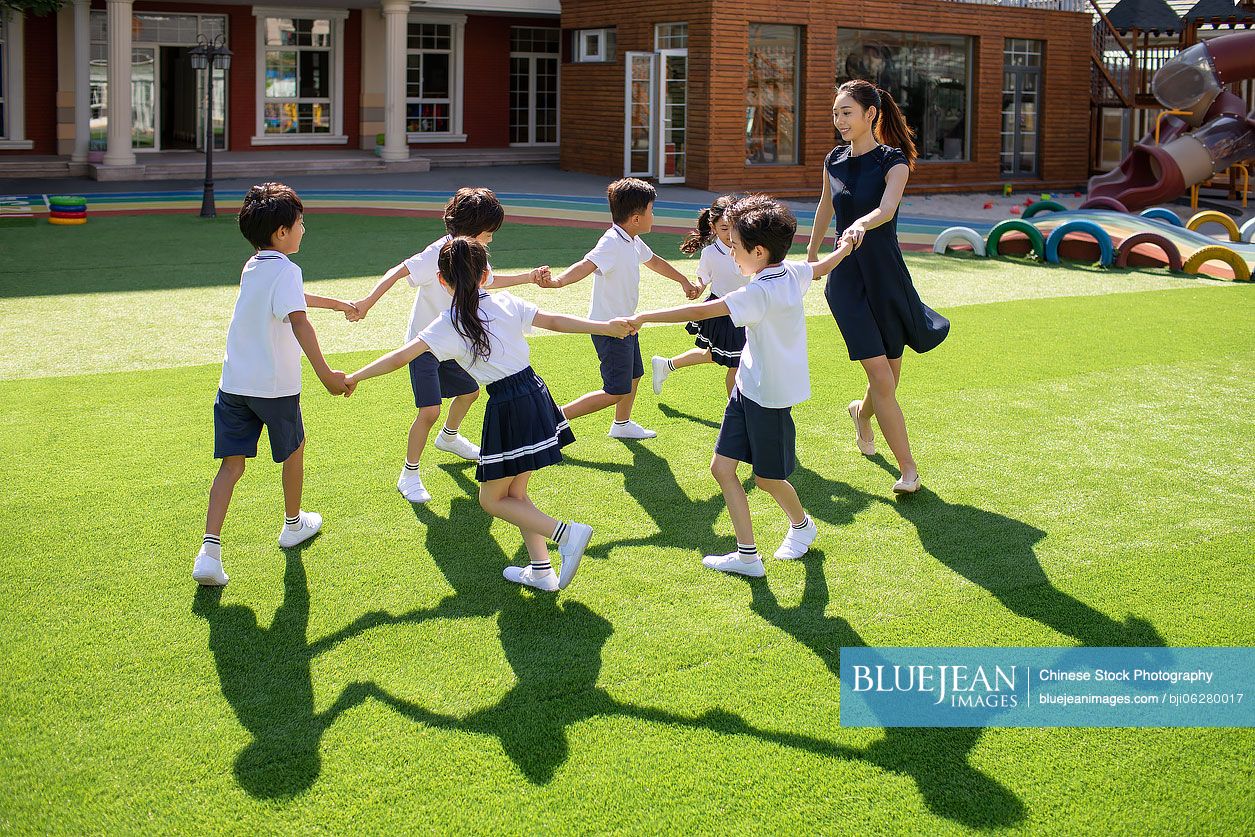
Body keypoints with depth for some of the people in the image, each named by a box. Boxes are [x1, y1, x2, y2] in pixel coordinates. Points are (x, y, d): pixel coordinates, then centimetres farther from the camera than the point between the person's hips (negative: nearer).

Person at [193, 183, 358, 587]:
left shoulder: (252, 268, 13)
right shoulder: (285, 270, -15)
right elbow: (298, 320, -31)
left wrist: (339, 304, 46)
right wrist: (325, 374, -37)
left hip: (233, 384, 6)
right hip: (274, 386, -6)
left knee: (232, 464, 3)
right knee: (293, 450, 20)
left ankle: (210, 550, -11)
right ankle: (294, 524, 39)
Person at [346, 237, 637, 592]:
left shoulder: (450, 325, -7)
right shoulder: (506, 303, 5)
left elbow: (401, 357, -11)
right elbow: (554, 320, 3)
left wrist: (354, 377, -3)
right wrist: (605, 327, 7)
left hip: (507, 408, -6)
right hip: (536, 393, 6)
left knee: (492, 500, 10)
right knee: (515, 493, 20)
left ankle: (567, 533, -7)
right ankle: (541, 571, 19)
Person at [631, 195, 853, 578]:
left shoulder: (761, 292, -27)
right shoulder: (793, 272, -1)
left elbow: (701, 311, -32)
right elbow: (822, 267, 21)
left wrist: (644, 317, -30)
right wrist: (845, 247, 43)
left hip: (770, 396, -9)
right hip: (748, 389, 9)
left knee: (767, 478, 11)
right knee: (722, 466, 4)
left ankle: (801, 525, 41)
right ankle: (747, 555, 8)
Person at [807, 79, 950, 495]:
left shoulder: (893, 161, -9)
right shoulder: (834, 161, 4)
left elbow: (887, 208, -29)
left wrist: (862, 224, -50)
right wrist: (811, 256, 32)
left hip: (887, 276, -1)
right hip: (846, 278, 2)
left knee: (889, 378, 11)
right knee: (880, 379, -10)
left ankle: (862, 413, 46)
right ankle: (908, 468, -2)